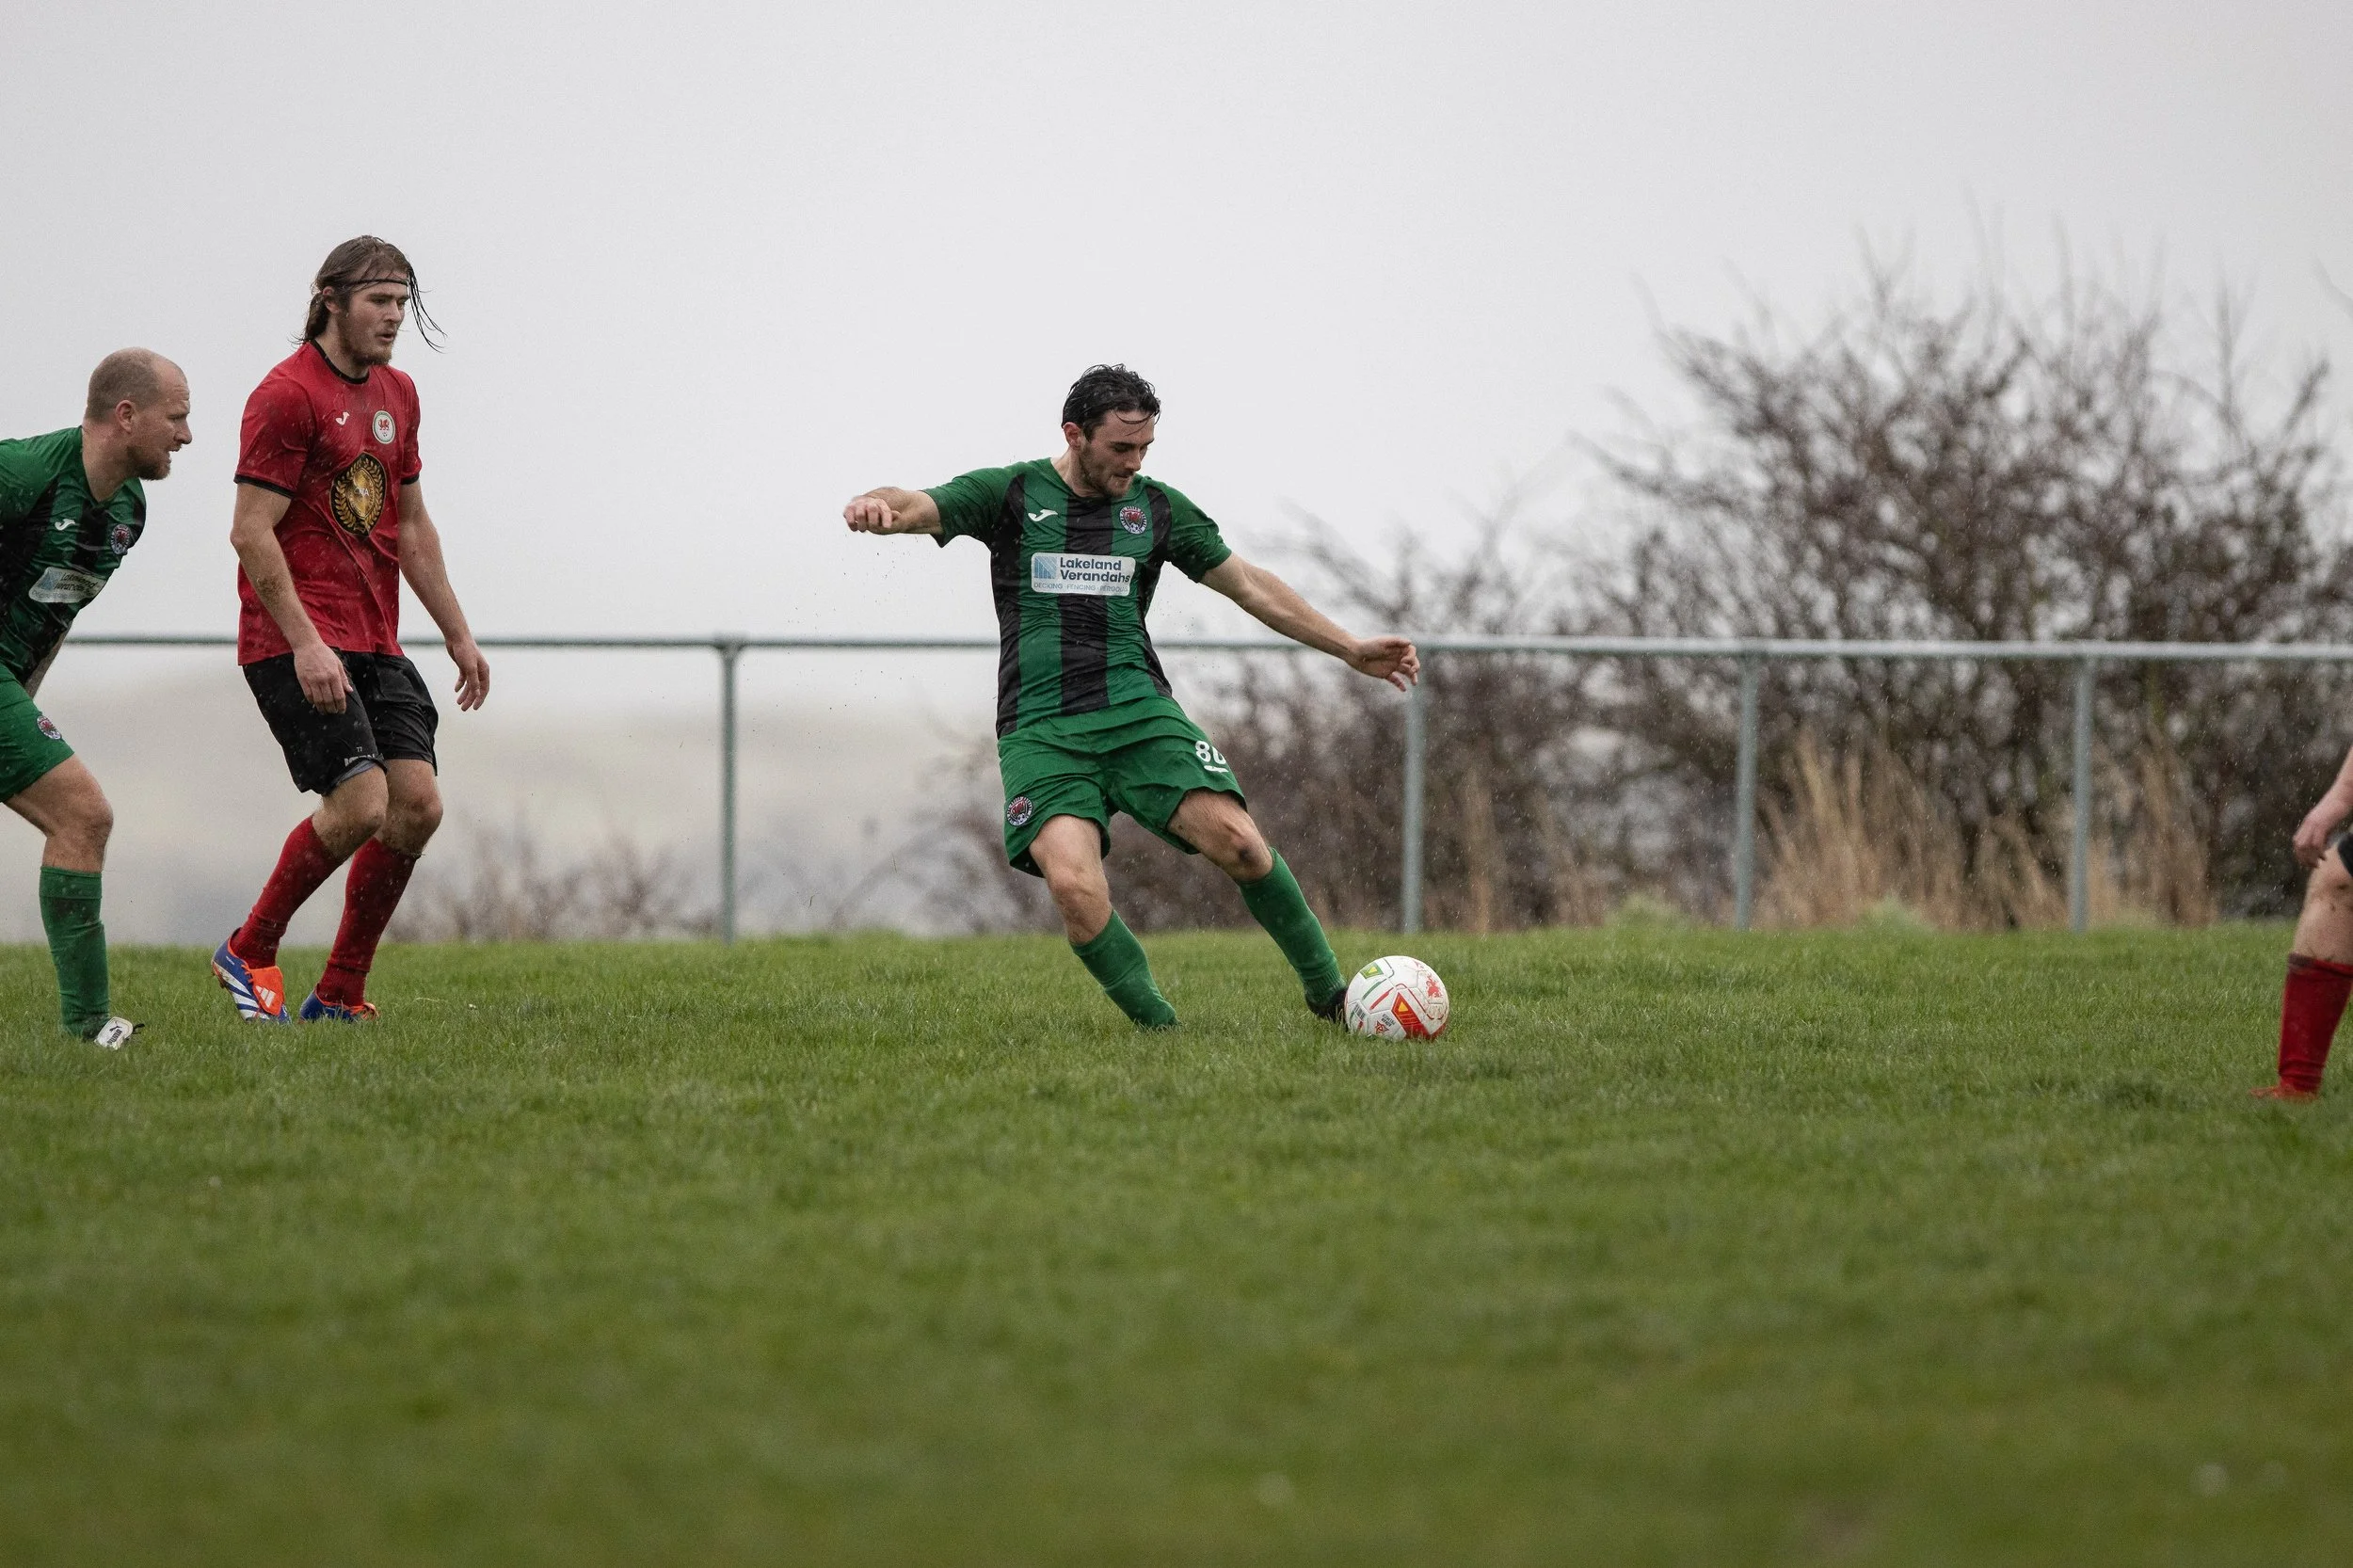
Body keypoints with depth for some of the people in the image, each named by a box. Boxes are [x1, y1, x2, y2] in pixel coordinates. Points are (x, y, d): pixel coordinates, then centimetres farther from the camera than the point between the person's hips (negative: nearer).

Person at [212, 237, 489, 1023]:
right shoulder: (288, 394, -11)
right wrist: (306, 643, -21)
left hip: (375, 642, 8)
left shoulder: (396, 394, 16)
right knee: (360, 803, -17)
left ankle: (340, 994, 6)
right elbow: (251, 531, -15)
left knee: (418, 804, -3)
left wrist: (457, 633, 21)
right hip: (295, 642, -8)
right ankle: (249, 951, 4)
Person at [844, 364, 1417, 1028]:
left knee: (1236, 839, -20)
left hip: (1137, 710, 2)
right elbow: (920, 506, -8)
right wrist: (879, 506, -34)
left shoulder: (1158, 507, 13)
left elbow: (1249, 584, 21)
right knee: (1073, 885, -26)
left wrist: (1349, 648, 20)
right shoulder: (1011, 494, 6)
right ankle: (1158, 1027, -11)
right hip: (1040, 731, -2)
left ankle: (1328, 992, -1)